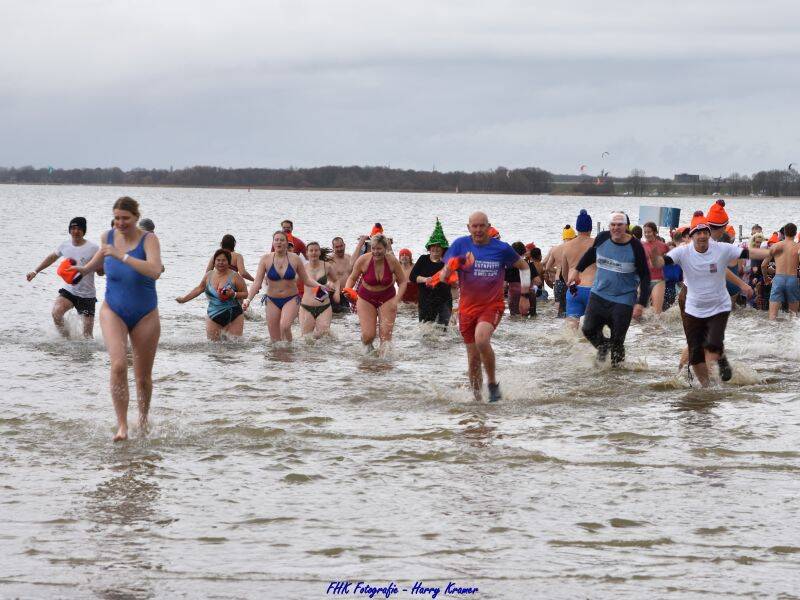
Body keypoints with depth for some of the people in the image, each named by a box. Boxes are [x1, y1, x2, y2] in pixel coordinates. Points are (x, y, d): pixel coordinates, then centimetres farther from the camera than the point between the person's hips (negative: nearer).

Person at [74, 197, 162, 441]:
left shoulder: (148, 239, -15)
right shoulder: (108, 237, -2)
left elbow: (155, 271, -34)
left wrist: (122, 256, -35)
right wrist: (86, 268, 21)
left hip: (145, 316, -1)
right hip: (113, 311, 1)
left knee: (143, 377, 10)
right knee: (118, 365, -23)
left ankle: (143, 421, 35)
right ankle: (122, 425, -20)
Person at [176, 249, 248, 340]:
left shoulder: (235, 277, -6)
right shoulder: (209, 276, 8)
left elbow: (245, 294, -2)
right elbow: (199, 289, 23)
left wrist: (234, 294, -20)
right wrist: (184, 298, 24)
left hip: (233, 317, -3)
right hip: (213, 316, 4)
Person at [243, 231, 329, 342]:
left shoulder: (294, 259, -4)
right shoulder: (266, 259, -5)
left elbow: (306, 279, 4)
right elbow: (257, 282, -7)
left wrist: (320, 286, -12)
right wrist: (248, 299, -19)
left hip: (291, 300, -2)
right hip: (272, 301, 2)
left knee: (284, 326, -27)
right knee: (275, 340, 2)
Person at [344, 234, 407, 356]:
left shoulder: (392, 261, -16)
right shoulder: (363, 260, -18)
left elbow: (402, 282, -4)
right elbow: (352, 278, -2)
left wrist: (396, 300, -17)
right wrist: (347, 289, -22)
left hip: (387, 299, 1)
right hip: (366, 298, -1)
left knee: (386, 334, -8)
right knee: (368, 335, -9)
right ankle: (368, 349, 27)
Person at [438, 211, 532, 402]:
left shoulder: (501, 248, -3)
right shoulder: (460, 245, -2)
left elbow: (524, 266, 14)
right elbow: (443, 277, -4)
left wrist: (524, 295, 10)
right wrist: (450, 267, -27)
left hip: (492, 305, -2)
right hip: (467, 306, 3)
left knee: (481, 339, -30)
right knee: (473, 358, 5)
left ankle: (493, 383, -12)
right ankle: (477, 397, 21)